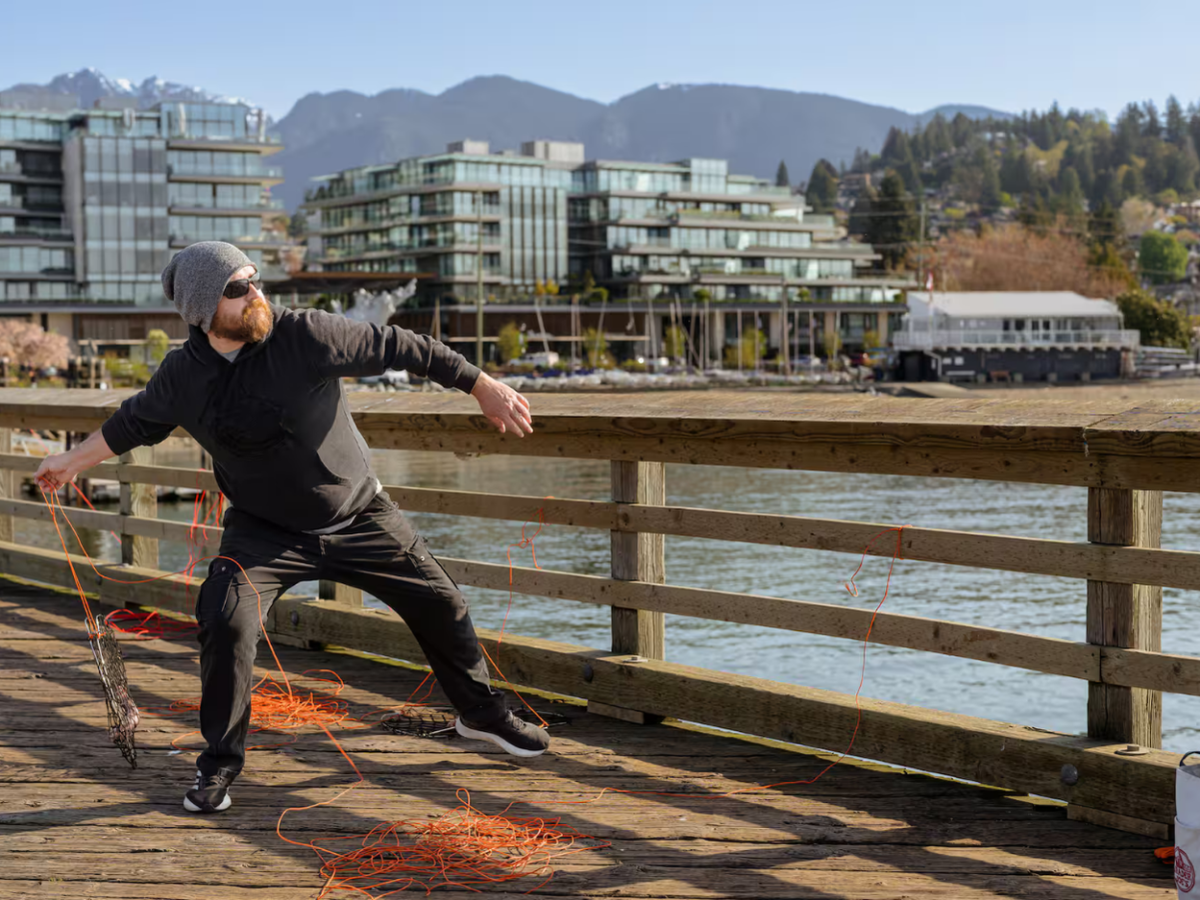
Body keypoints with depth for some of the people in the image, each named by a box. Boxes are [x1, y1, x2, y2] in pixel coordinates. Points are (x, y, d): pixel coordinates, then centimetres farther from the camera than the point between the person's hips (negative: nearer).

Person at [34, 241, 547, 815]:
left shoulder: (307, 335, -21)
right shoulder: (181, 378, -12)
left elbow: (399, 348, -13)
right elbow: (134, 424, 10)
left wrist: (484, 389, -10)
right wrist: (72, 461, 21)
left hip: (358, 515, 0)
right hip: (264, 530, 0)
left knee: (438, 602, 6)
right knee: (225, 622, -22)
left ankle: (481, 713, 34)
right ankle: (219, 763, -1)